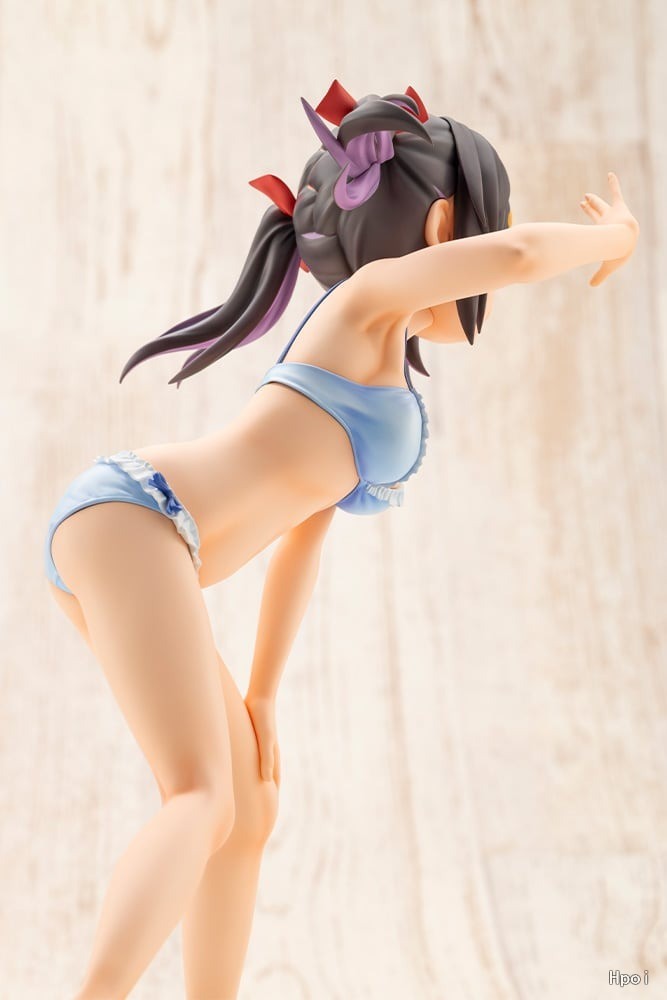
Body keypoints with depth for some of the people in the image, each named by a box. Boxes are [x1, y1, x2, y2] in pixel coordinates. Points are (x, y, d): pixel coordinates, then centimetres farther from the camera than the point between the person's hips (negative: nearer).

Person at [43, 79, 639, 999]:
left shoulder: (380, 375, 27)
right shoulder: (370, 298, 1)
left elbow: (303, 537, 29)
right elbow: (519, 255, -18)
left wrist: (261, 700, 30)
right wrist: (609, 236, 4)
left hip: (112, 534, 9)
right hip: (132, 521, -9)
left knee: (250, 811, 14)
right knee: (202, 805, -22)